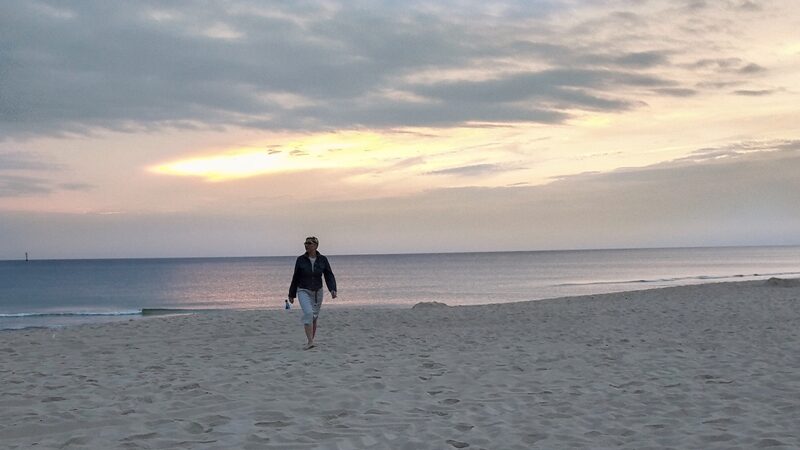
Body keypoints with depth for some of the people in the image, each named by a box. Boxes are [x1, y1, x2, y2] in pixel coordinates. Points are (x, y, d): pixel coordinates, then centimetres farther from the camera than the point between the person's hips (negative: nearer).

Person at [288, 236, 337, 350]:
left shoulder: (322, 260, -4)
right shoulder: (300, 259, -6)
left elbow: (329, 276, -6)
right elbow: (295, 278, 2)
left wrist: (333, 289, -23)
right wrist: (291, 294, 7)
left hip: (317, 292, 2)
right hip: (303, 291, -2)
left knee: (314, 317, 9)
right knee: (308, 313, -22)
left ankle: (311, 340, 25)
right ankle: (310, 342, -25)